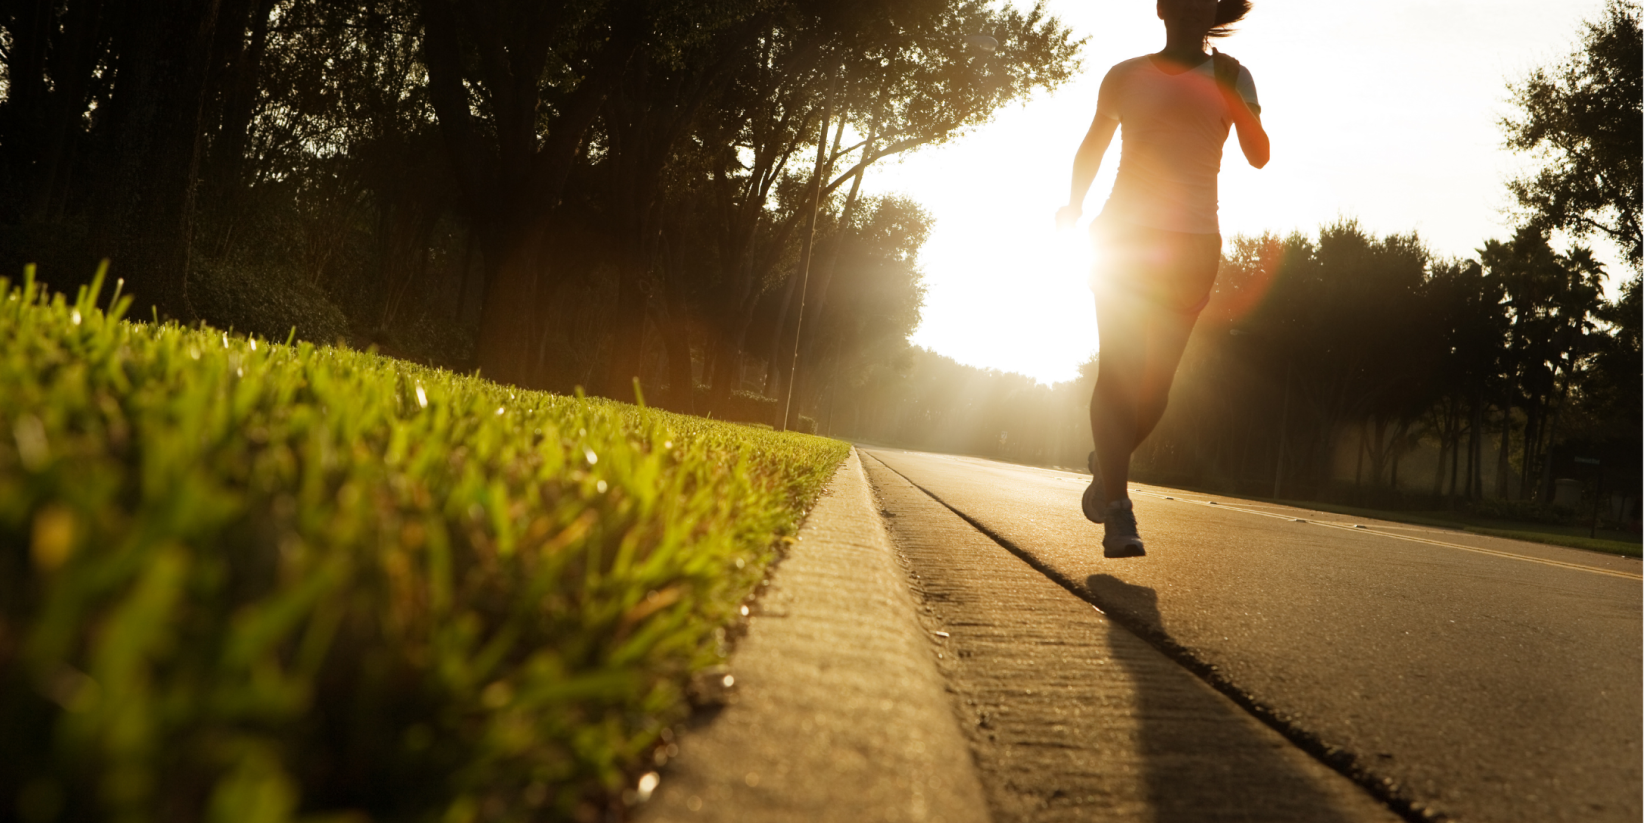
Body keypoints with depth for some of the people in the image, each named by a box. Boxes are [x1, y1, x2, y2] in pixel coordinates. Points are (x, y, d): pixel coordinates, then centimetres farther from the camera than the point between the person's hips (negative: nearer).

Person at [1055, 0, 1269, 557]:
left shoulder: (1229, 78, 9)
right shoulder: (1126, 76, 9)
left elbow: (1258, 155, -3)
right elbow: (1092, 147, 23)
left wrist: (1226, 88, -15)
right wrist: (1074, 205, 19)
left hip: (1193, 244, 1)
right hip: (1126, 235, -1)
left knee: (1157, 379, 1)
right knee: (1118, 368, -15)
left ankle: (1106, 464, 27)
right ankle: (1118, 511, -15)